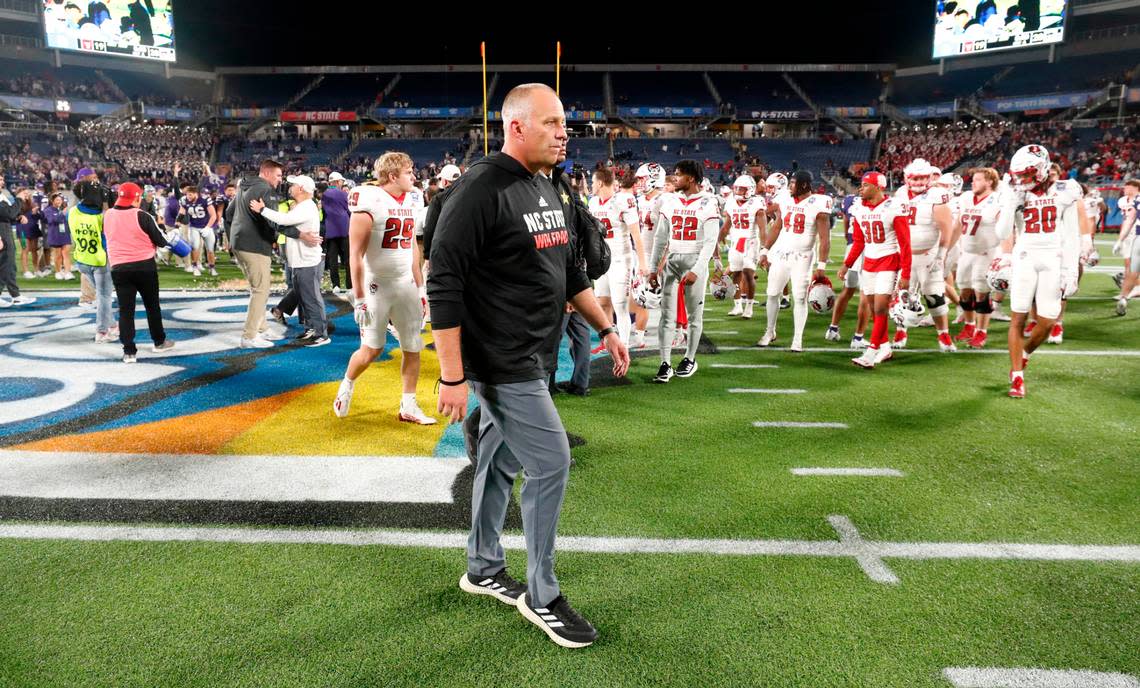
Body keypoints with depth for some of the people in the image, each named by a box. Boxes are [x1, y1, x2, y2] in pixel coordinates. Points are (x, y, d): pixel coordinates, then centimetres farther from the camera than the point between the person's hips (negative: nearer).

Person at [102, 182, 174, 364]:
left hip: (119, 268, 3)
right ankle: (159, 342, 26)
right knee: (152, 305, 14)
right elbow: (160, 241, -5)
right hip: (144, 266, -3)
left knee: (125, 310, 3)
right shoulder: (142, 216, -11)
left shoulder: (107, 216, 3)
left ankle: (129, 351, 1)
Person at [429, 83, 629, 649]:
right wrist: (452, 376, -21)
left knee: (502, 461, 18)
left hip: (533, 362, 9)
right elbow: (444, 285, -20)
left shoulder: (547, 190, 12)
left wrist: (607, 330, 20)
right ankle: (541, 598, 13)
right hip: (501, 365, -9)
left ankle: (483, 570, 36)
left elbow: (570, 272, 21)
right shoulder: (480, 190, -17)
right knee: (551, 464, -5)